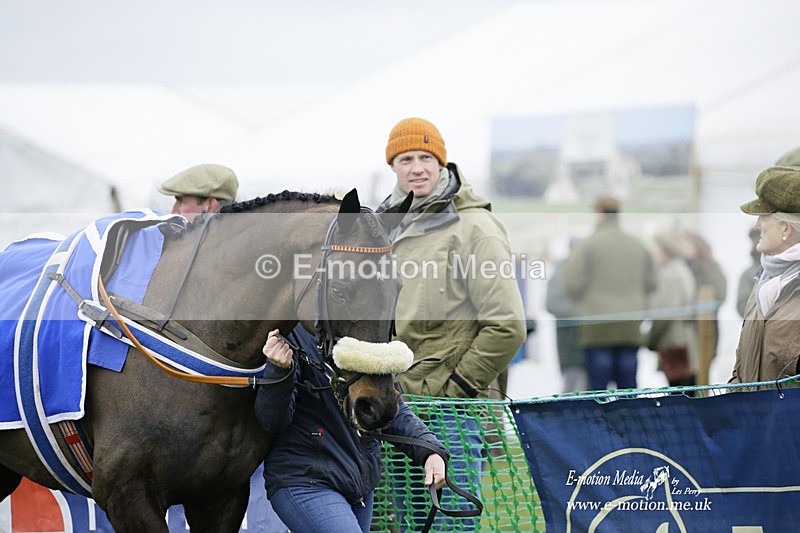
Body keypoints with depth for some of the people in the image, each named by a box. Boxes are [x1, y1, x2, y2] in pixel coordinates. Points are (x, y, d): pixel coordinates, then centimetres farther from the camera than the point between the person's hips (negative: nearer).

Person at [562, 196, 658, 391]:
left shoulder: (588, 245, -6)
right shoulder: (638, 245, 10)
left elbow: (572, 282, -10)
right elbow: (651, 284, 13)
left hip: (598, 327, -4)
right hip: (631, 327, 4)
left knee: (598, 384, -3)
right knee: (627, 383, 6)